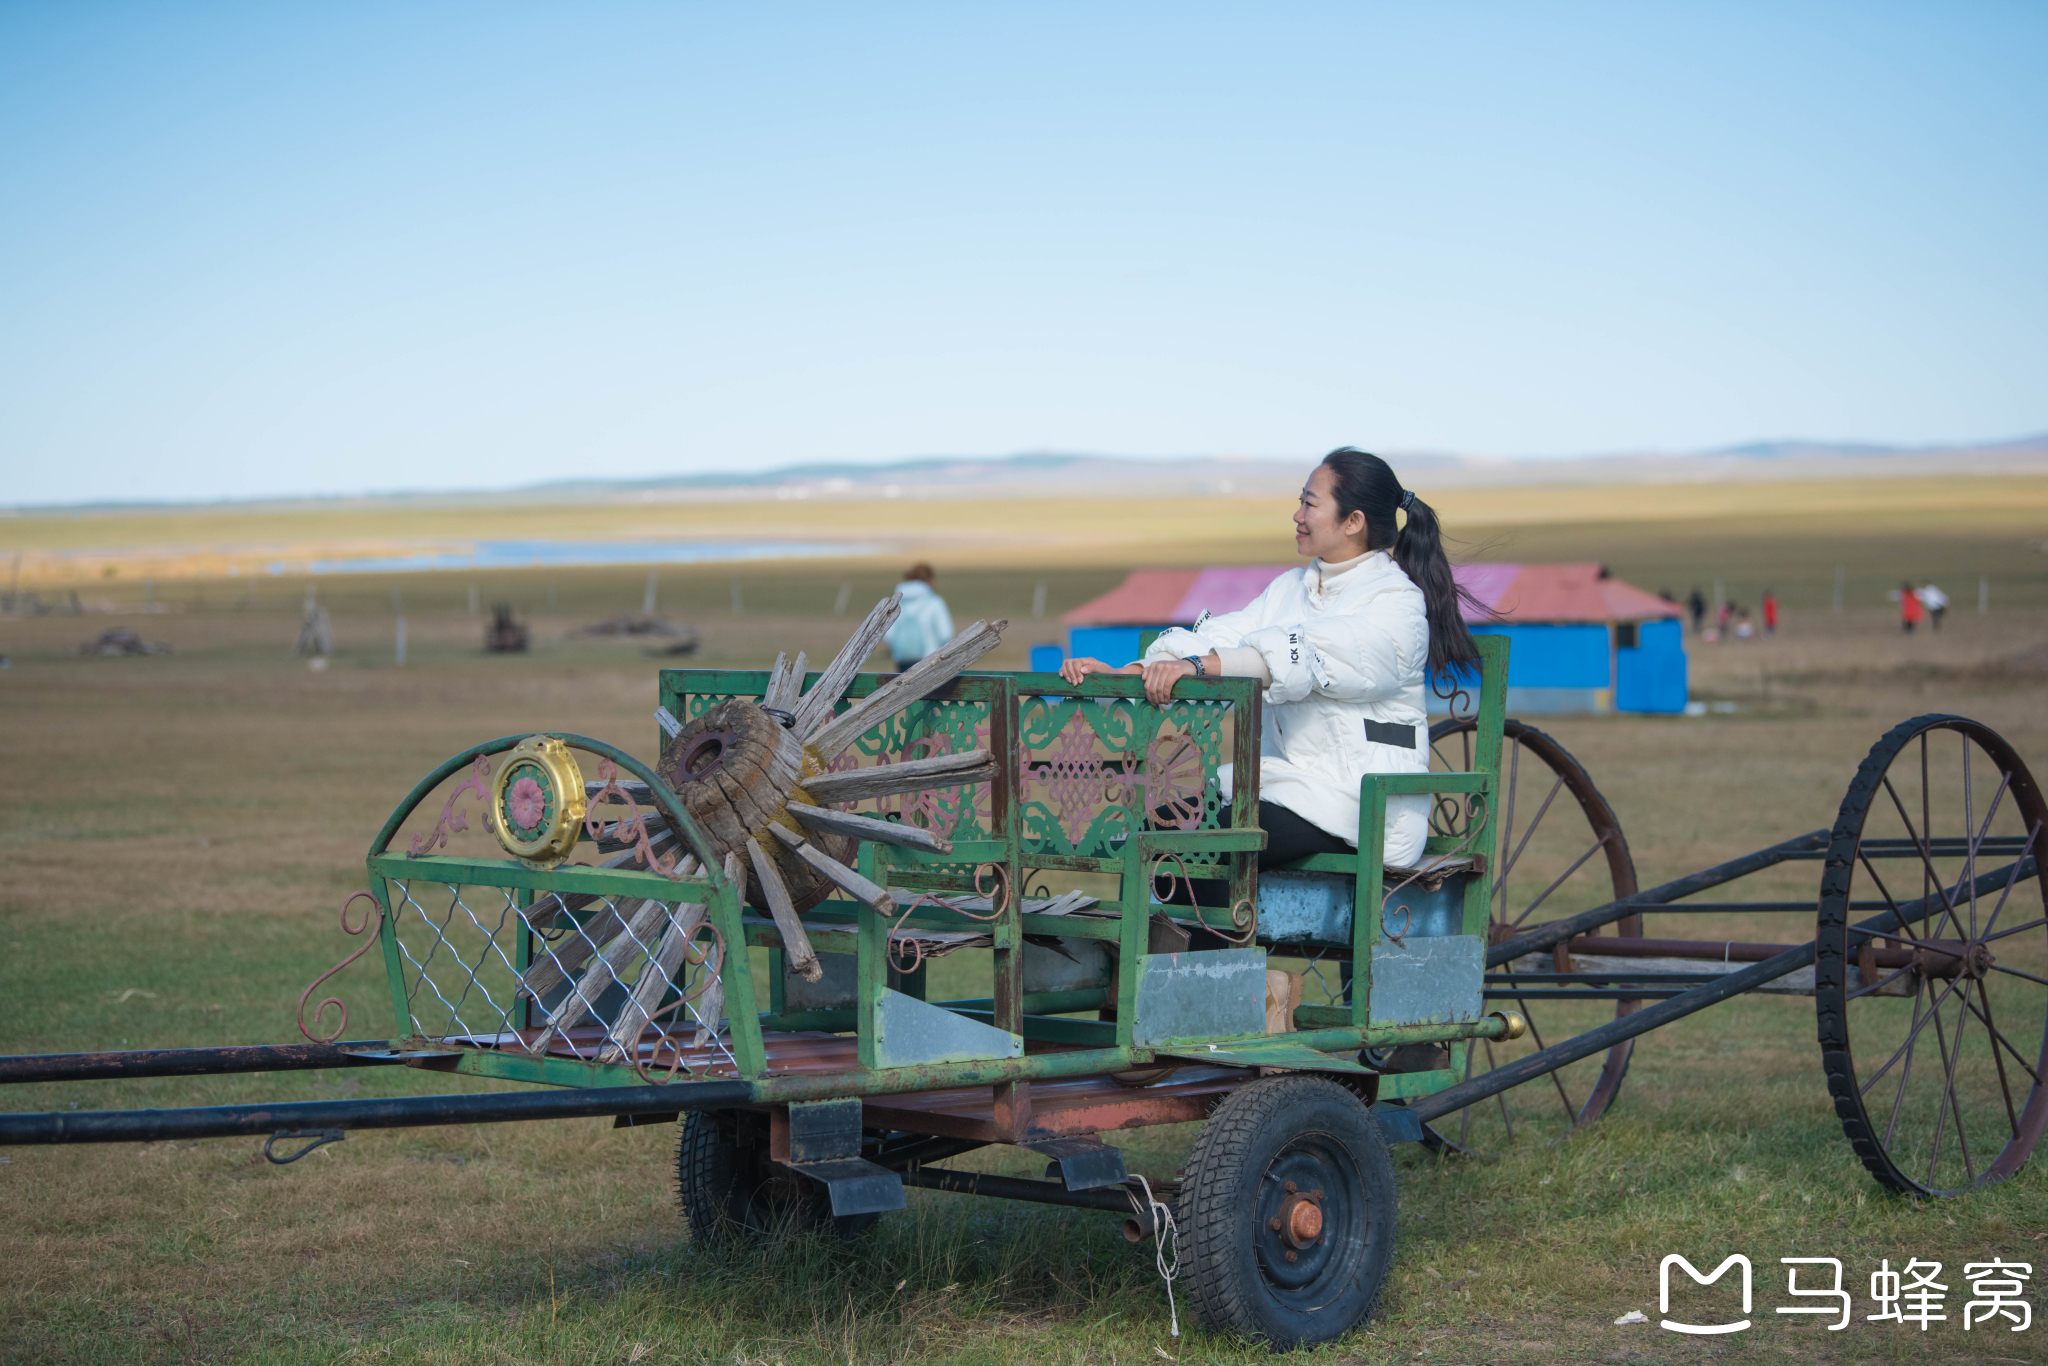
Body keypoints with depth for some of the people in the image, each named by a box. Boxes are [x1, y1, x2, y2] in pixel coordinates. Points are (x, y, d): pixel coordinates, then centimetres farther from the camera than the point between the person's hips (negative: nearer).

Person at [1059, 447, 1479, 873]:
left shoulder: (1398, 604, -10)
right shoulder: (1291, 588, 18)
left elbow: (1305, 656, -27)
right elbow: (1224, 638, 4)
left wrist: (1197, 665, -40)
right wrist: (1123, 673, -12)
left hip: (1359, 804, -8)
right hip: (1282, 776, 8)